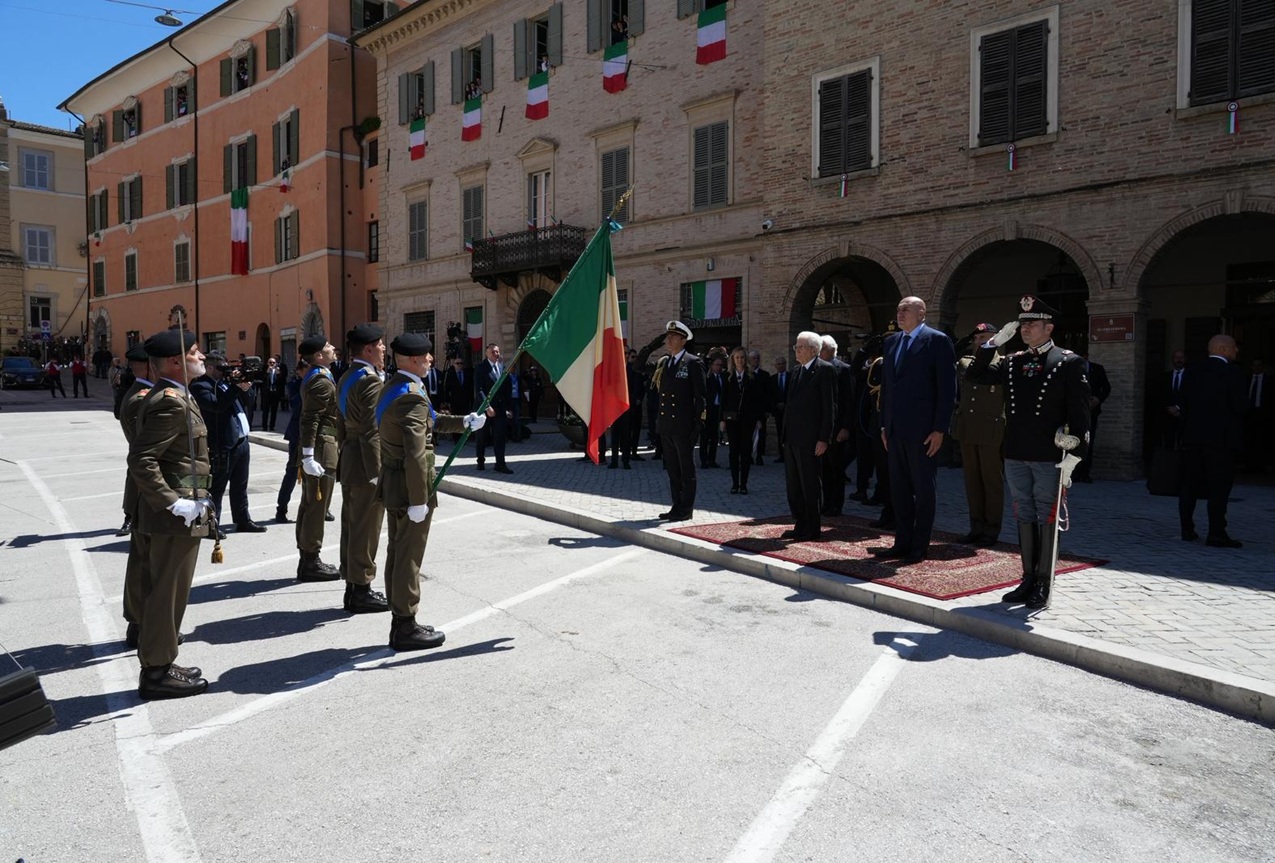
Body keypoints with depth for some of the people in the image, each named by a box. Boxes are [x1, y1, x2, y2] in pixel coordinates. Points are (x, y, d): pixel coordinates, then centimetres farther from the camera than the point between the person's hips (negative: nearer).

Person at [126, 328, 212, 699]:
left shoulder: (161, 397, 13)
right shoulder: (173, 403, -19)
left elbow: (145, 455, 19)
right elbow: (141, 461, -25)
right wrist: (175, 503, -24)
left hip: (156, 515, 10)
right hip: (176, 517, -10)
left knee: (156, 591, 18)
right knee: (166, 594, 0)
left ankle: (157, 663, 30)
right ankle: (157, 672, 12)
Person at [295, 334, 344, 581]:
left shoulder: (314, 378, 17)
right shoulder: (322, 382, -15)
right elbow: (310, 420, -21)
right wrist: (309, 456, -25)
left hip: (315, 449, 11)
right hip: (322, 449, -11)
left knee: (309, 504, 13)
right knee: (317, 506, -5)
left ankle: (307, 560, 22)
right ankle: (311, 563, 2)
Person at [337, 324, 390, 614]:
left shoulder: (346, 378, 14)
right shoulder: (371, 380, -17)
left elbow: (347, 423, 16)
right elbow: (372, 432, -21)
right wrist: (378, 474, -21)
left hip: (349, 463, 10)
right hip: (365, 467, -10)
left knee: (351, 528, 15)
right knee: (366, 532, -1)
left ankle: (352, 589, 24)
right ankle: (362, 592, 9)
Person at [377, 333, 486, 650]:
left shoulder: (392, 388, 11)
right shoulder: (412, 396, -21)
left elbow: (430, 422, 19)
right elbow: (416, 455, -25)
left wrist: (466, 421, 16)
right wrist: (419, 500, -23)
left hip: (392, 484, 10)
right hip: (409, 487, -10)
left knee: (397, 554, 16)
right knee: (409, 558, 0)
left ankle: (400, 623, 27)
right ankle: (406, 628, 11)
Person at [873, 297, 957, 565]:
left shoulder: (937, 340, -6)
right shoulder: (891, 341, 13)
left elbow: (947, 388, -10)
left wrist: (940, 430, -14)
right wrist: (884, 425, 12)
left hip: (922, 431, -7)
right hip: (895, 430, 7)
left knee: (923, 490, 4)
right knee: (899, 489, 12)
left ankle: (919, 548, 13)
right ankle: (902, 543, 22)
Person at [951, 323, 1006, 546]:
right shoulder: (963, 362, 10)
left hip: (992, 431, -5)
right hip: (967, 429, 5)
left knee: (992, 480, 3)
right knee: (972, 479, 10)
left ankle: (991, 529, 12)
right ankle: (976, 526, 20)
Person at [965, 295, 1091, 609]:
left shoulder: (1069, 363, -5)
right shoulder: (1011, 362, 10)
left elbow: (1079, 414, -8)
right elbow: (974, 375, 8)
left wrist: (1073, 456, -15)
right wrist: (995, 342, 1)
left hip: (1050, 458, -5)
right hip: (1015, 455, 5)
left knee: (1047, 518, 3)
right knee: (1024, 517, 11)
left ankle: (1043, 585, 12)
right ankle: (1028, 579, 21)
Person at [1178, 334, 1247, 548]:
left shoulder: (1191, 372, 7)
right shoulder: (1232, 373, -9)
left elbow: (1184, 404, 9)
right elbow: (1241, 405, -12)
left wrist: (1186, 429, 14)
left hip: (1192, 436, 5)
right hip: (1221, 438, -5)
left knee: (1190, 484, 9)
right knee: (1218, 487, -2)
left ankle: (1187, 530, 14)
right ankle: (1216, 534, -1)